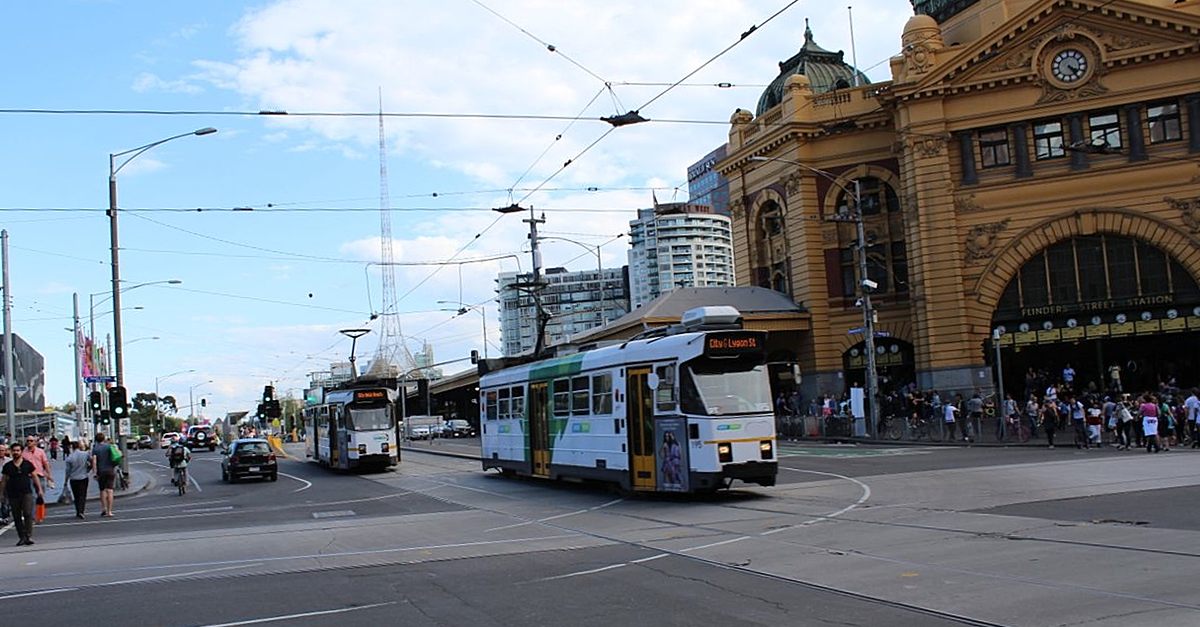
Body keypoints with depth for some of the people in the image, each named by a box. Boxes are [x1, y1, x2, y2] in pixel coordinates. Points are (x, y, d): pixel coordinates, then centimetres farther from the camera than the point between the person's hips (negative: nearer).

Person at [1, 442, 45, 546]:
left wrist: (39, 489, 5)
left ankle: (29, 536, -13)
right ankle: (22, 537, 11)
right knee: (17, 517, 4)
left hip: (27, 493, -2)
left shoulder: (27, 464, 3)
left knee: (28, 514, -12)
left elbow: (34, 477, 9)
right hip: (13, 495, 2)